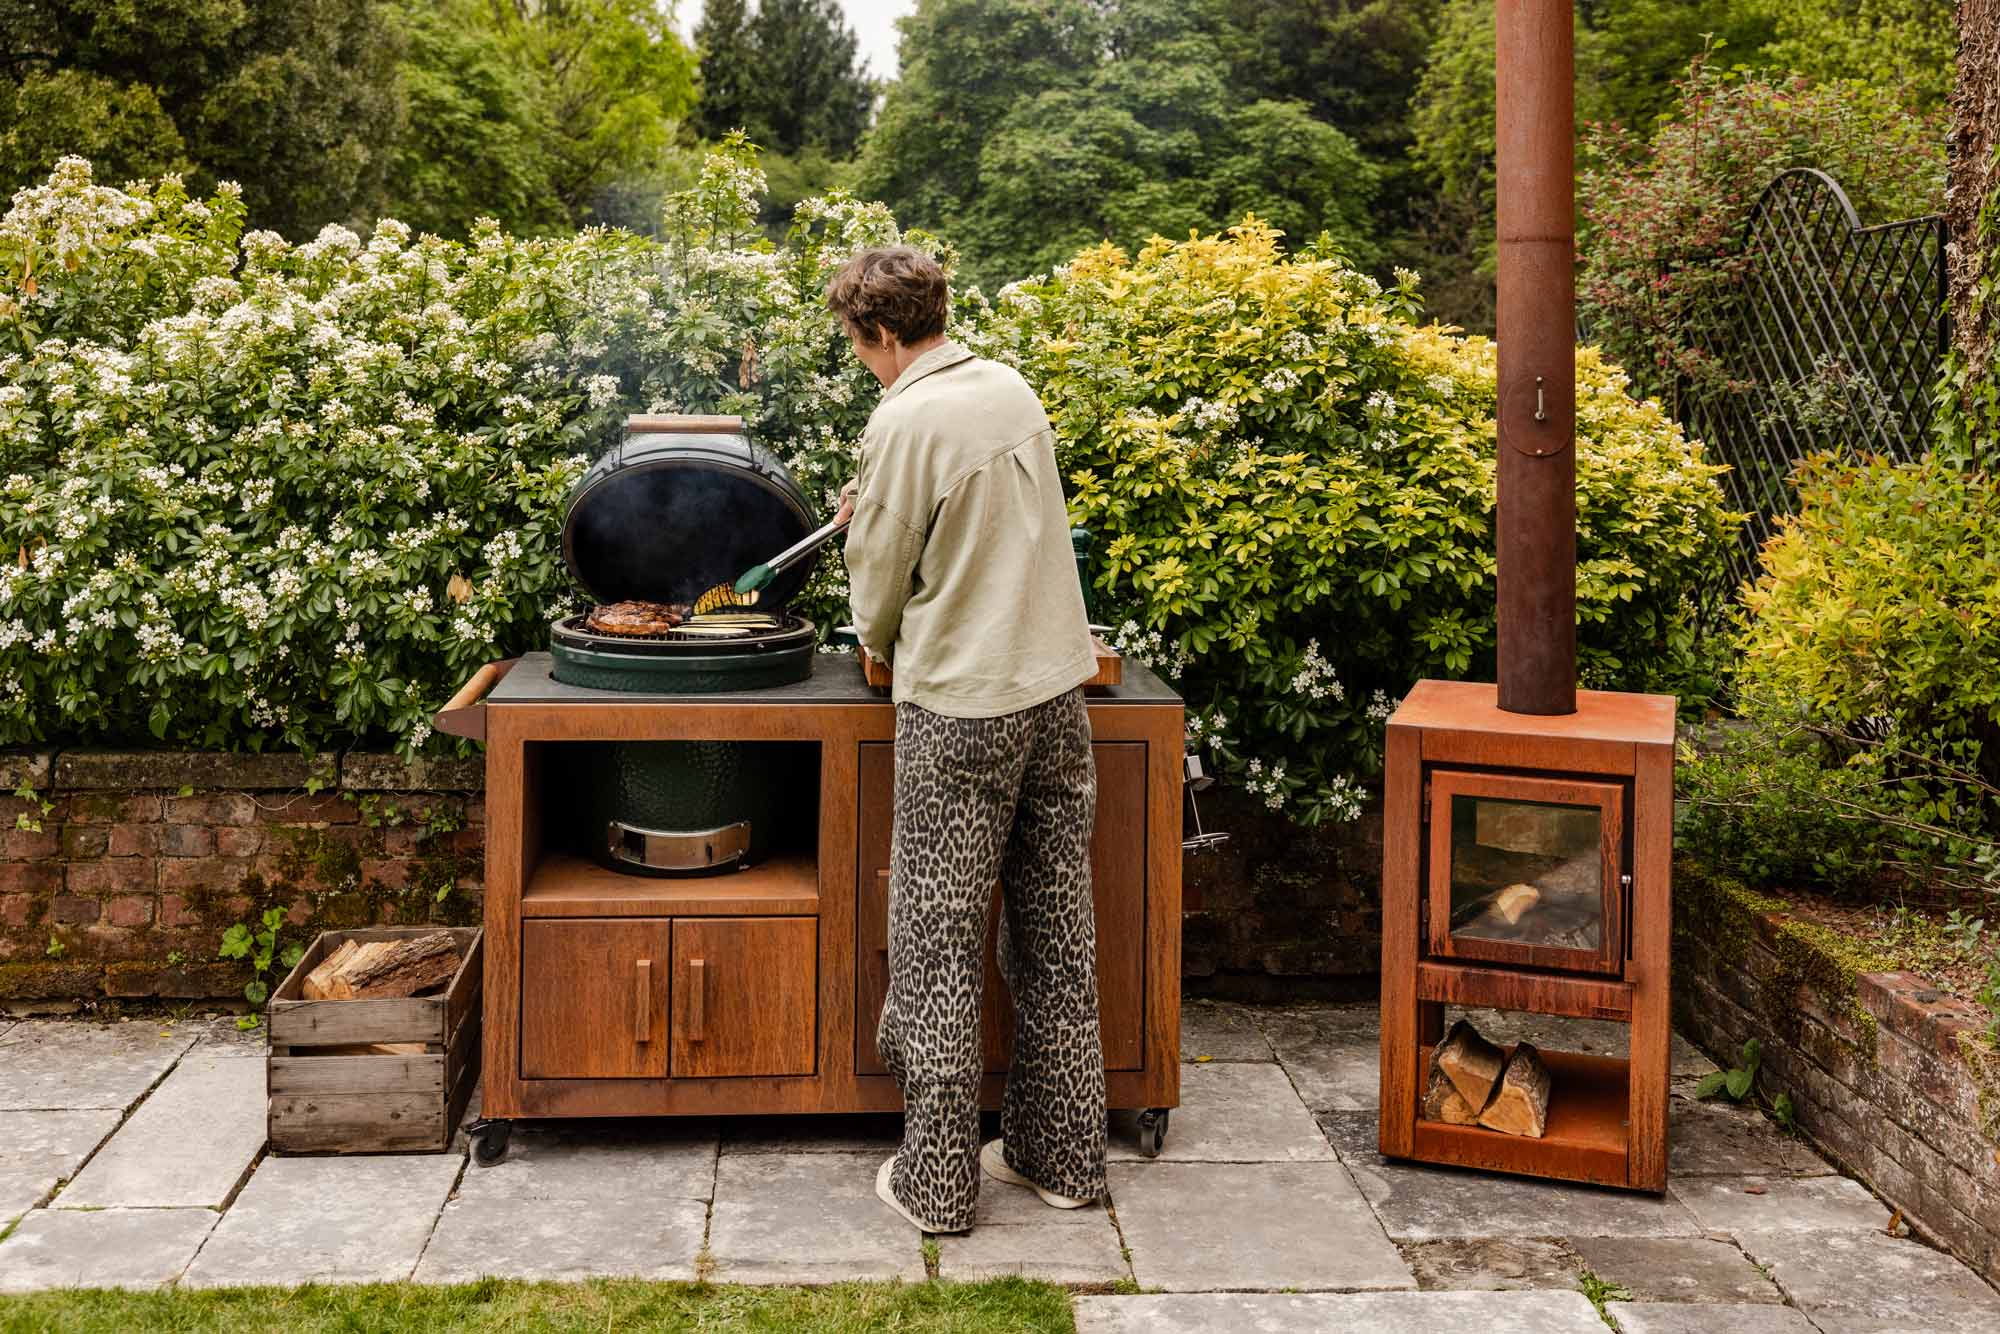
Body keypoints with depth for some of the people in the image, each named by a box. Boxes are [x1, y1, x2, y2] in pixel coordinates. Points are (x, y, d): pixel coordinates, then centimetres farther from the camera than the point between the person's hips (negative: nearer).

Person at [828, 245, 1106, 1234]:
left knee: (940, 944, 3)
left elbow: (880, 585, -5)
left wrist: (882, 644, 16)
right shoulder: (1011, 389, 7)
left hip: (959, 709, -7)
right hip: (1055, 688, 7)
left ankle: (935, 1180, 10)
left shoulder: (904, 423, -14)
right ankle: (1061, 1154, 23)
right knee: (1056, 933, 13)